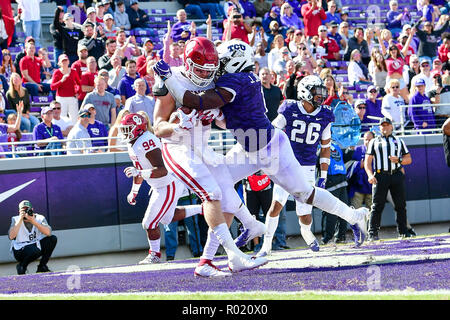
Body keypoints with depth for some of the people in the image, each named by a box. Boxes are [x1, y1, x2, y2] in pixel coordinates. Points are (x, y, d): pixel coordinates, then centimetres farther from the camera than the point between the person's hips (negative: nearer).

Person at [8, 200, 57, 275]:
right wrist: (20, 220, -23)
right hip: (19, 250, -5)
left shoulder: (40, 218, -3)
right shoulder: (16, 220, -7)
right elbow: (11, 237, -23)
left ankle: (42, 266, -5)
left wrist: (33, 221, -27)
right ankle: (21, 266, -5)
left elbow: (48, 233, -21)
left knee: (53, 239, -16)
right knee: (35, 250, -37)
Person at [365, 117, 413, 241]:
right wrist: (370, 175, -10)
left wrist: (398, 160, -6)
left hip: (397, 175, 2)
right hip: (380, 176, -2)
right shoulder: (374, 142, 16)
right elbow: (367, 161, 8)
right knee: (377, 206, -7)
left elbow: (409, 159, 16)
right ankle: (373, 233, -8)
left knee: (401, 205, -2)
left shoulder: (399, 141, 20)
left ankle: (403, 231, 4)